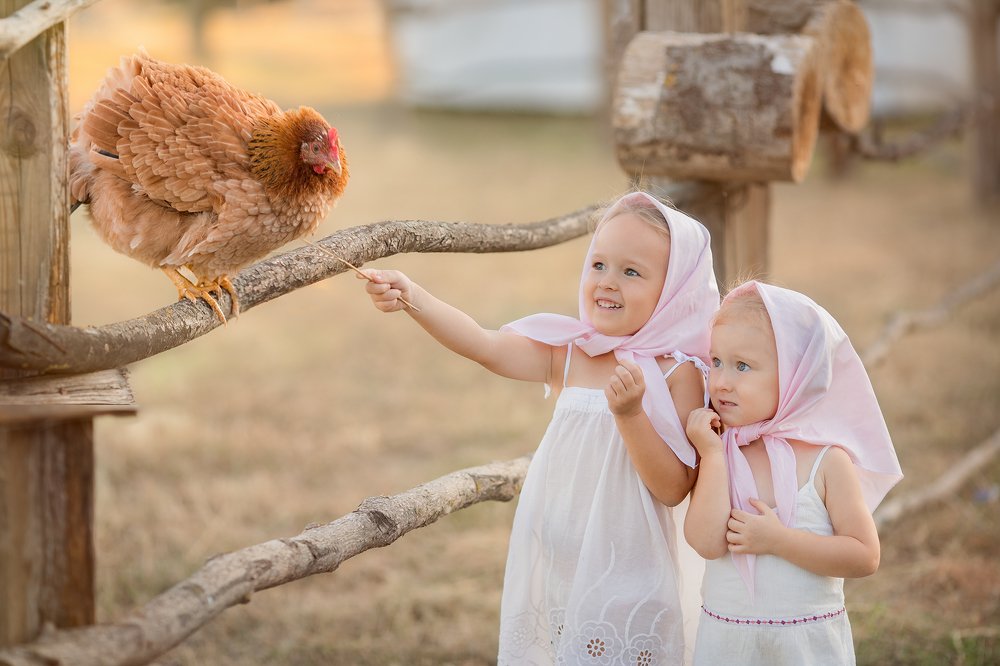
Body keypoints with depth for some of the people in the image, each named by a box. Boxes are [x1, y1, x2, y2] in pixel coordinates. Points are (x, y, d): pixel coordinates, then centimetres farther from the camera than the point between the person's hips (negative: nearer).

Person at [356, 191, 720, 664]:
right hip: (551, 570, 4)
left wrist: (630, 414, -26)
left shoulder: (677, 373, -10)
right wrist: (411, 297, -21)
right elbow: (486, 346, -9)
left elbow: (674, 489, -13)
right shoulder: (567, 352, 2)